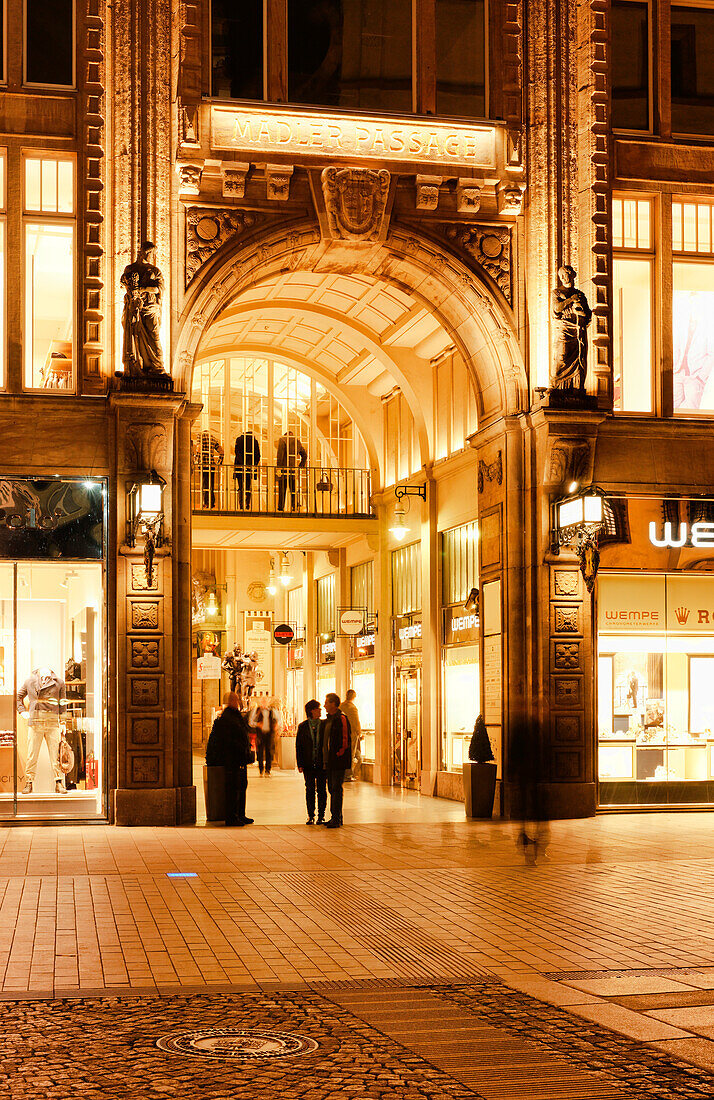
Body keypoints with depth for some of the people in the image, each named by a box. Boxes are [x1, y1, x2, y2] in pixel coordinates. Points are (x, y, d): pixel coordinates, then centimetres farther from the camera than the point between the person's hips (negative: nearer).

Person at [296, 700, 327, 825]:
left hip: (321, 763, 0)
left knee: (321, 790, 3)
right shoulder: (302, 726, 4)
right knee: (310, 790, 5)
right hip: (308, 764, 0)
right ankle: (310, 816, 12)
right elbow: (298, 746, 5)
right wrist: (300, 764, -2)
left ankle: (321, 816, 11)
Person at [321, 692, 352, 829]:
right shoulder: (327, 720, 15)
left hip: (338, 761, -9)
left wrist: (339, 754, -15)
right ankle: (335, 817, 20)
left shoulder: (341, 719, -12)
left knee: (336, 789, -7)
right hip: (329, 761, 9)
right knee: (332, 788, 13)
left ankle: (337, 819, -5)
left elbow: (346, 740, -16)